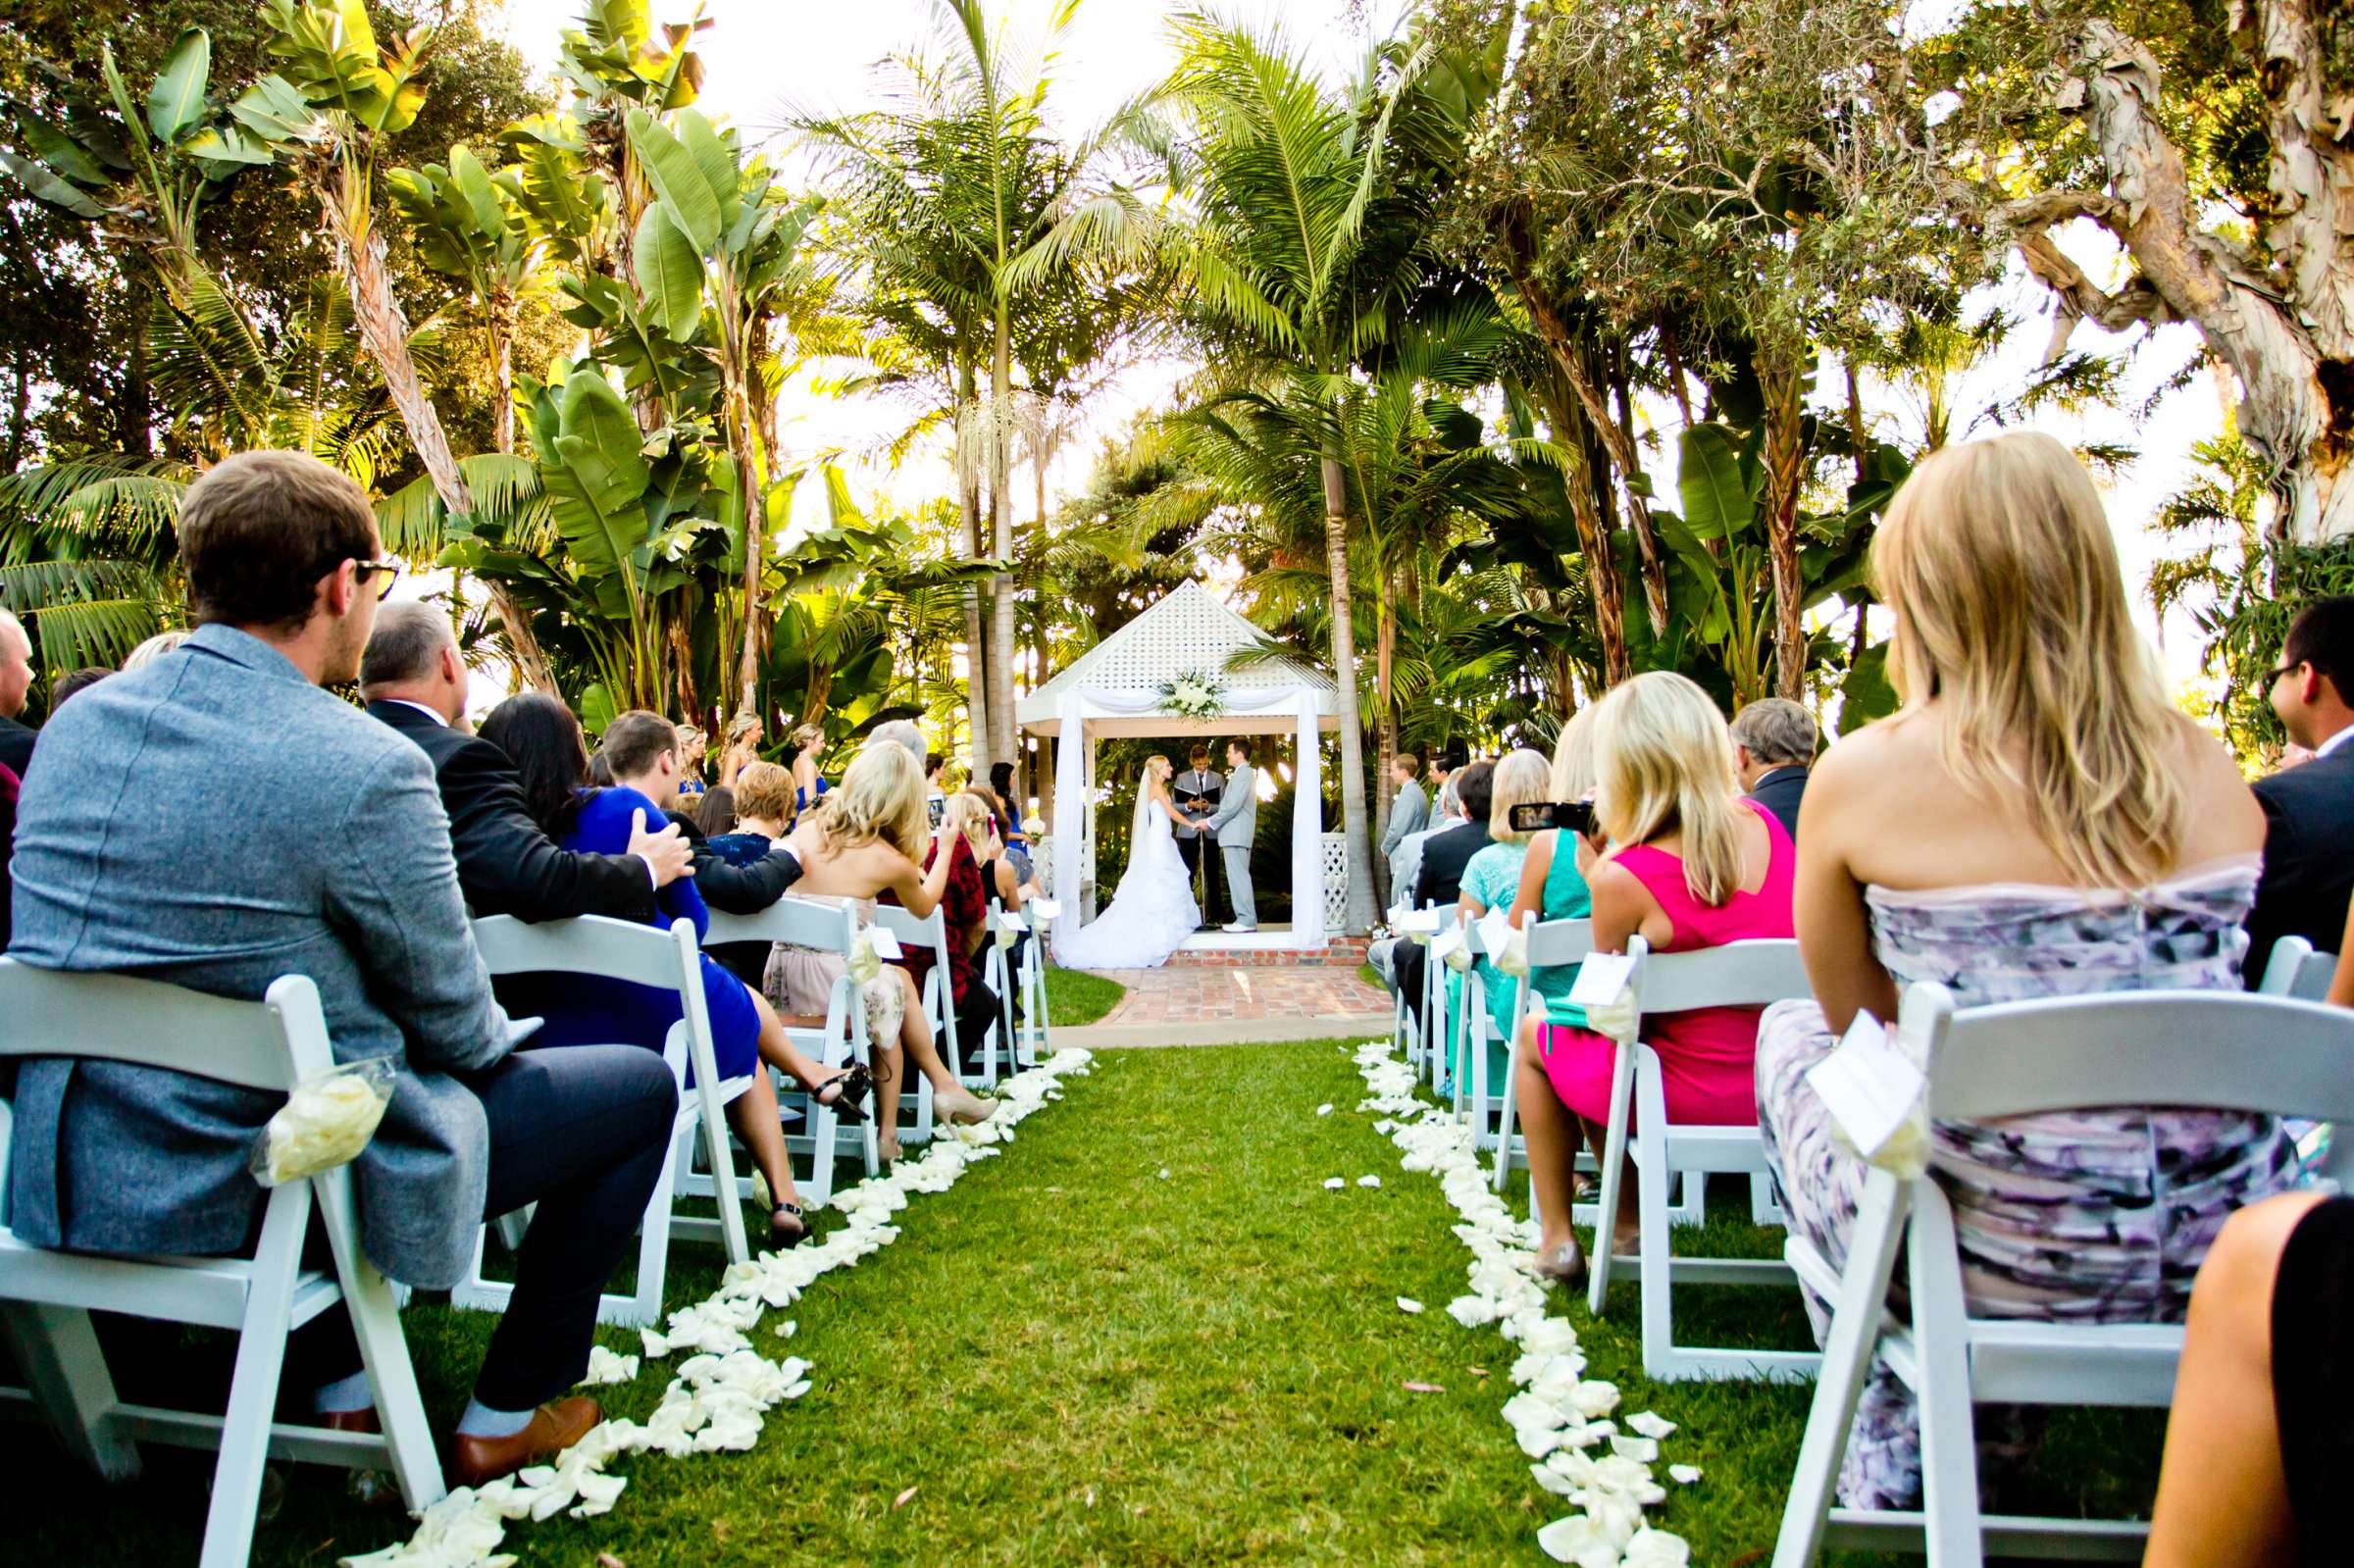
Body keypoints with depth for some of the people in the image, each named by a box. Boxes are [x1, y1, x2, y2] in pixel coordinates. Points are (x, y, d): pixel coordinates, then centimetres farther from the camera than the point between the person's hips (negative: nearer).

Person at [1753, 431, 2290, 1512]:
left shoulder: (1863, 776, -12)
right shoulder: (2213, 775, 1)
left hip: (1996, 1260, -5)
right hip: (2226, 1263, 5)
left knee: (1789, 1030, 22)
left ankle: (1894, 1448, 29)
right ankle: (1989, 1426, 46)